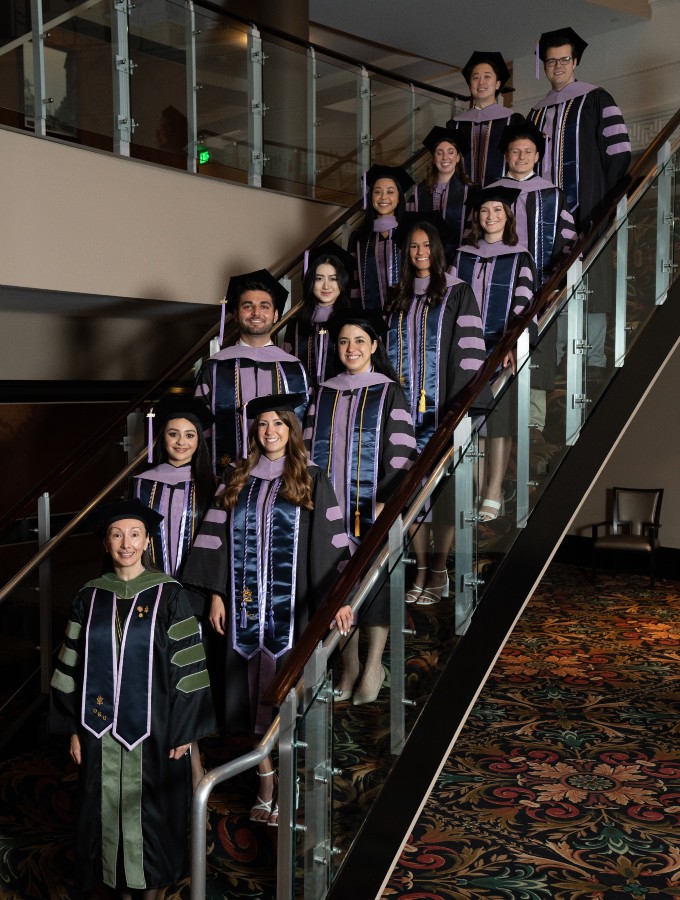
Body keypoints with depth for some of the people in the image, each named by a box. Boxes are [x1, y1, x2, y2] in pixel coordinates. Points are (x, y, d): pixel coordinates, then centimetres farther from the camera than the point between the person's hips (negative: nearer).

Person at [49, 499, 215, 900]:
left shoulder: (168, 594, -8)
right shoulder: (90, 597, 1)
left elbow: (187, 663, -7)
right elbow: (73, 666, 5)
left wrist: (184, 729, -9)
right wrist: (74, 728, 3)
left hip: (153, 725, -2)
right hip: (101, 726, 3)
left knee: (151, 807, 9)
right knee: (108, 806, 10)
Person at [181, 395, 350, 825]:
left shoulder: (312, 480, 0)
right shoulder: (237, 478, 8)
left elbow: (329, 541, -5)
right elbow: (219, 536, 7)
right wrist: (217, 593, 1)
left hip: (292, 605, -3)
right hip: (247, 603, 3)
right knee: (255, 691, 7)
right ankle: (265, 785, 20)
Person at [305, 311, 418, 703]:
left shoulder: (389, 393, -1)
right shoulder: (324, 393, 10)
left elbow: (401, 452, -6)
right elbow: (311, 448, 12)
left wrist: (386, 501, -15)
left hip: (374, 506, -3)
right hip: (331, 506, 4)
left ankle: (374, 667, 12)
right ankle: (349, 666, 17)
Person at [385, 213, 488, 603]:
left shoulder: (457, 293, 0)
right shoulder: (399, 297, 15)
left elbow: (469, 350, -7)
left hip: (441, 407, -4)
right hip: (406, 407, 5)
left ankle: (439, 570, 8)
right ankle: (422, 569, 12)